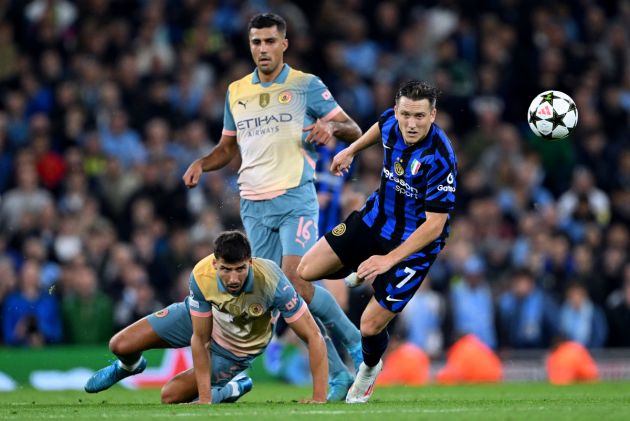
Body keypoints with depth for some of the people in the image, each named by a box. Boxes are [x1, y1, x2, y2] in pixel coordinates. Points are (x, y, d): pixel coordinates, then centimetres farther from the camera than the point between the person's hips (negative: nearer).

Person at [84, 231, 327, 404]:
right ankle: (129, 366, 35)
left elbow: (314, 337, -37)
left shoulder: (272, 282, -42)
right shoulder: (202, 276, -35)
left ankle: (233, 388, 19)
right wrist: (205, 398, -27)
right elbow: (199, 339, -24)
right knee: (120, 346, -4)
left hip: (236, 350, -2)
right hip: (198, 317, 2)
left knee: (170, 396, -8)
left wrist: (319, 398, -43)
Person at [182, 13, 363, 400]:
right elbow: (228, 146, 26)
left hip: (295, 198, -5)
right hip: (254, 205, 5)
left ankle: (353, 338, 4)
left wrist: (331, 126, -21)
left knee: (297, 283, -20)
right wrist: (202, 164, 6)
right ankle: (338, 375, 4)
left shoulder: (307, 86, 1)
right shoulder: (236, 92, 15)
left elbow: (354, 131, 0)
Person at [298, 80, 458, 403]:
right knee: (307, 270, 3)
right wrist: (352, 150, 27)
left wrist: (390, 259, -33)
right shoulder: (391, 122, -14)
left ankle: (370, 367, 31)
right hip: (376, 217, 6)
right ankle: (363, 272, 32)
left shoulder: (440, 159, -33)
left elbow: (435, 224, -30)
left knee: (370, 326, -5)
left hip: (413, 242, -6)